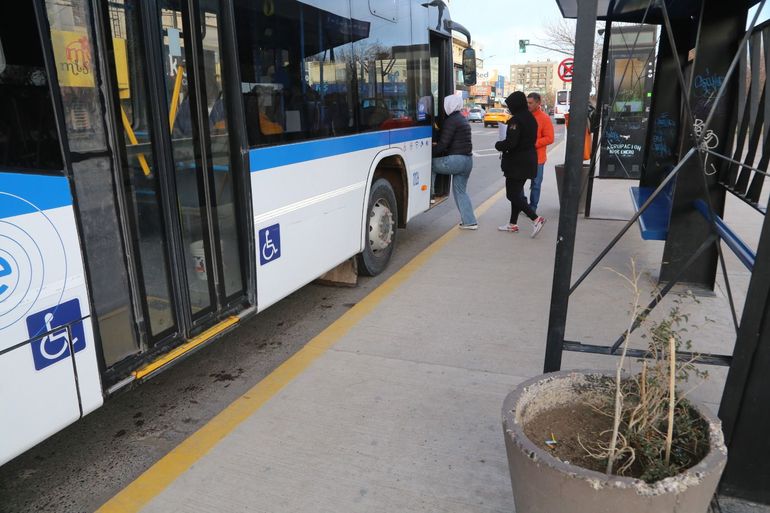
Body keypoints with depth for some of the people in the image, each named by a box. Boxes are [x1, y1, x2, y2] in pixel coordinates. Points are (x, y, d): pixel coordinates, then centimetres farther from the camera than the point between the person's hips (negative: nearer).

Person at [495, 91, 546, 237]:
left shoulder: (516, 120, -18)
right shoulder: (530, 118, 10)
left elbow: (510, 143, -26)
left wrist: (498, 145, -6)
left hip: (517, 163, -9)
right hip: (528, 161, 9)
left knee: (513, 195, -2)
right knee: (516, 193, 16)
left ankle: (536, 219, -9)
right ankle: (513, 224, 24)